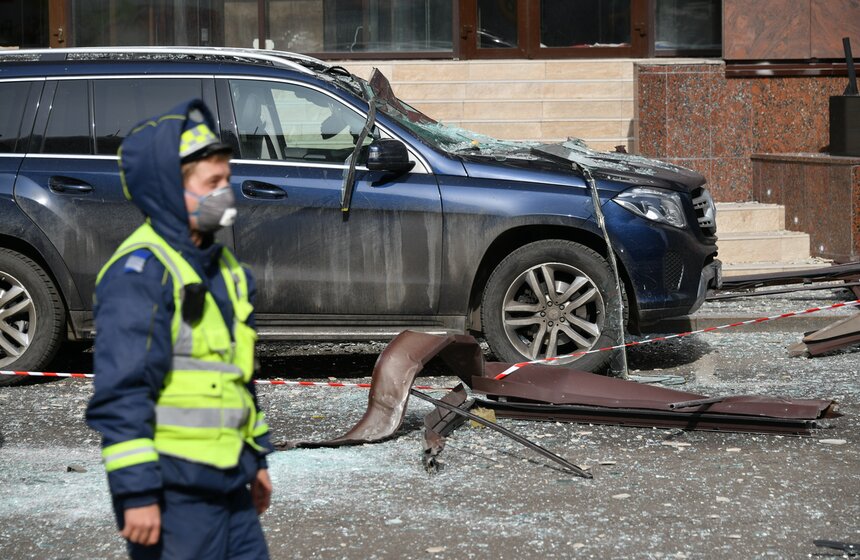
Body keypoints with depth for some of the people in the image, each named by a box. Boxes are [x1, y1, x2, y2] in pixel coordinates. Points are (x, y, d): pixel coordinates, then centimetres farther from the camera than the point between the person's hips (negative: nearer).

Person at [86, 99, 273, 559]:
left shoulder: (224, 268, 15)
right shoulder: (140, 271, -14)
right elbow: (122, 394, -19)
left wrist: (257, 459, 24)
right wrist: (136, 493, -22)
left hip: (228, 485, 9)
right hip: (173, 492, -9)